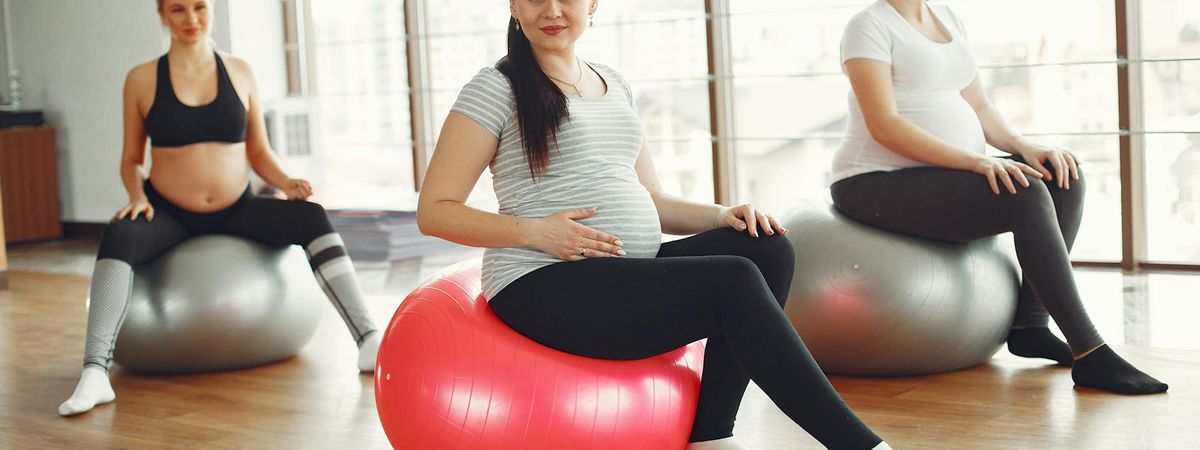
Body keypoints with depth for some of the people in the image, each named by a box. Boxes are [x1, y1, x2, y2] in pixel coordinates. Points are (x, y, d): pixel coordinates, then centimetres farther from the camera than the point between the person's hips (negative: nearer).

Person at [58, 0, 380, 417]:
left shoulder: (239, 72, 4)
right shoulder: (142, 80, 0)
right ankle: (95, 371, -42)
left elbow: (258, 152, 8)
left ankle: (369, 341, -26)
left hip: (236, 211, 2)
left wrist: (286, 183, -10)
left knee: (313, 218, -24)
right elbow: (131, 160, 6)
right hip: (169, 214, -1)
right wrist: (137, 196, -13)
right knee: (119, 236, -34)